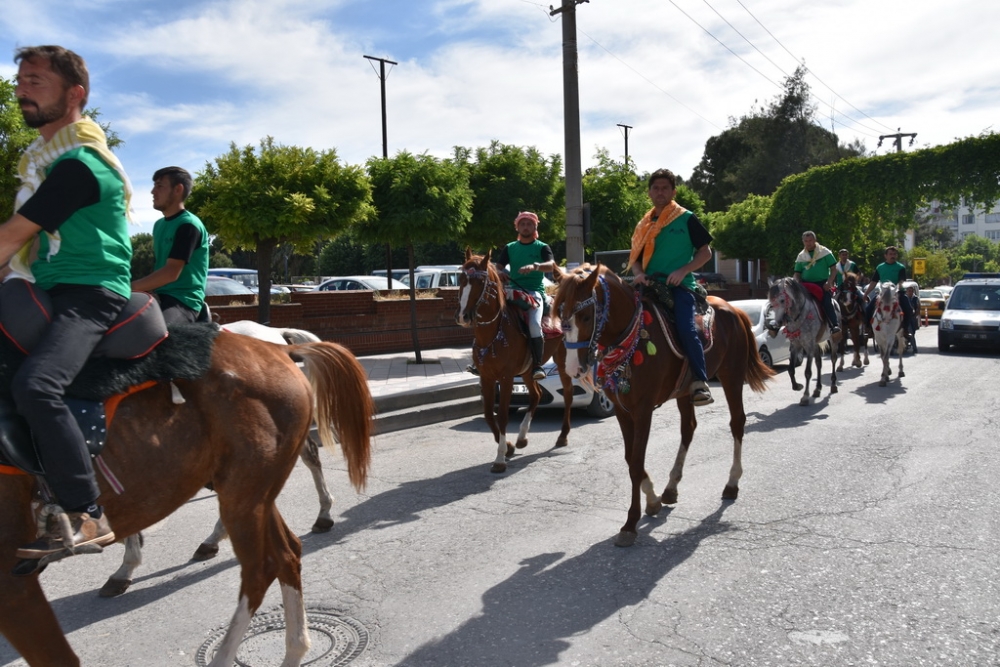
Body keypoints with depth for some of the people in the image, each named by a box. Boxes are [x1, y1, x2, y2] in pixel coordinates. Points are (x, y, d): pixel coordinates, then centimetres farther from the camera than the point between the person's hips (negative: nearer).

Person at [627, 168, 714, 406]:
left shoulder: (686, 219, 4)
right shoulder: (644, 225, 17)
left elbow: (705, 252, 4)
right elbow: (635, 257, 17)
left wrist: (683, 271, -12)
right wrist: (638, 274, -6)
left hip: (679, 285, -5)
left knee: (685, 328, -26)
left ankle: (700, 382, -18)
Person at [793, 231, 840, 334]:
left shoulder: (825, 252, 2)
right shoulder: (801, 256, 11)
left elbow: (834, 269, 1)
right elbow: (797, 273, 15)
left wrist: (829, 282, -14)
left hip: (823, 284, -4)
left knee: (827, 302, -28)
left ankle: (835, 326, -27)